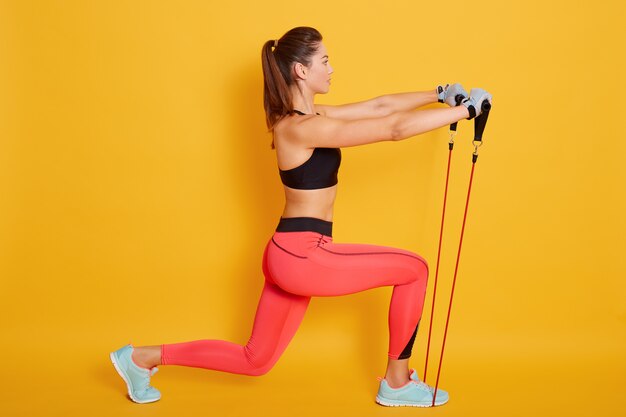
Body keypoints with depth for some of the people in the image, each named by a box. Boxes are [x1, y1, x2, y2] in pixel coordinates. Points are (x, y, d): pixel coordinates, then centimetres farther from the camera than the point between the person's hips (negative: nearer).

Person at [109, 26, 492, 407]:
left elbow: (379, 106, 14)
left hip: (292, 254, 10)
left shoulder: (309, 116, 10)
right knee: (414, 269, -1)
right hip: (303, 255, -10)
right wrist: (465, 110, -16)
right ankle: (397, 383, 10)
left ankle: (144, 357, 23)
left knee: (255, 361, 18)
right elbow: (394, 129, -21)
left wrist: (438, 94, 11)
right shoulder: (304, 128, -19)